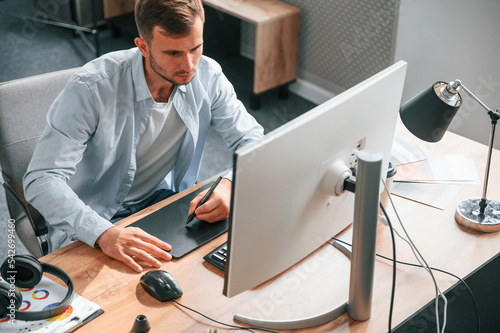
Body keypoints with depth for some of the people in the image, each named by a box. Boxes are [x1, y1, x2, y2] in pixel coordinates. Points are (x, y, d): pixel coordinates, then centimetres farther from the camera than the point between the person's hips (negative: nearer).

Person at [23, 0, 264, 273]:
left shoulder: (207, 76, -11)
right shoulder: (91, 88, -26)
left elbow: (253, 139, -3)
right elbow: (41, 179, -31)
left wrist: (230, 185, -26)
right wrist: (103, 233, -47)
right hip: (89, 226, -5)